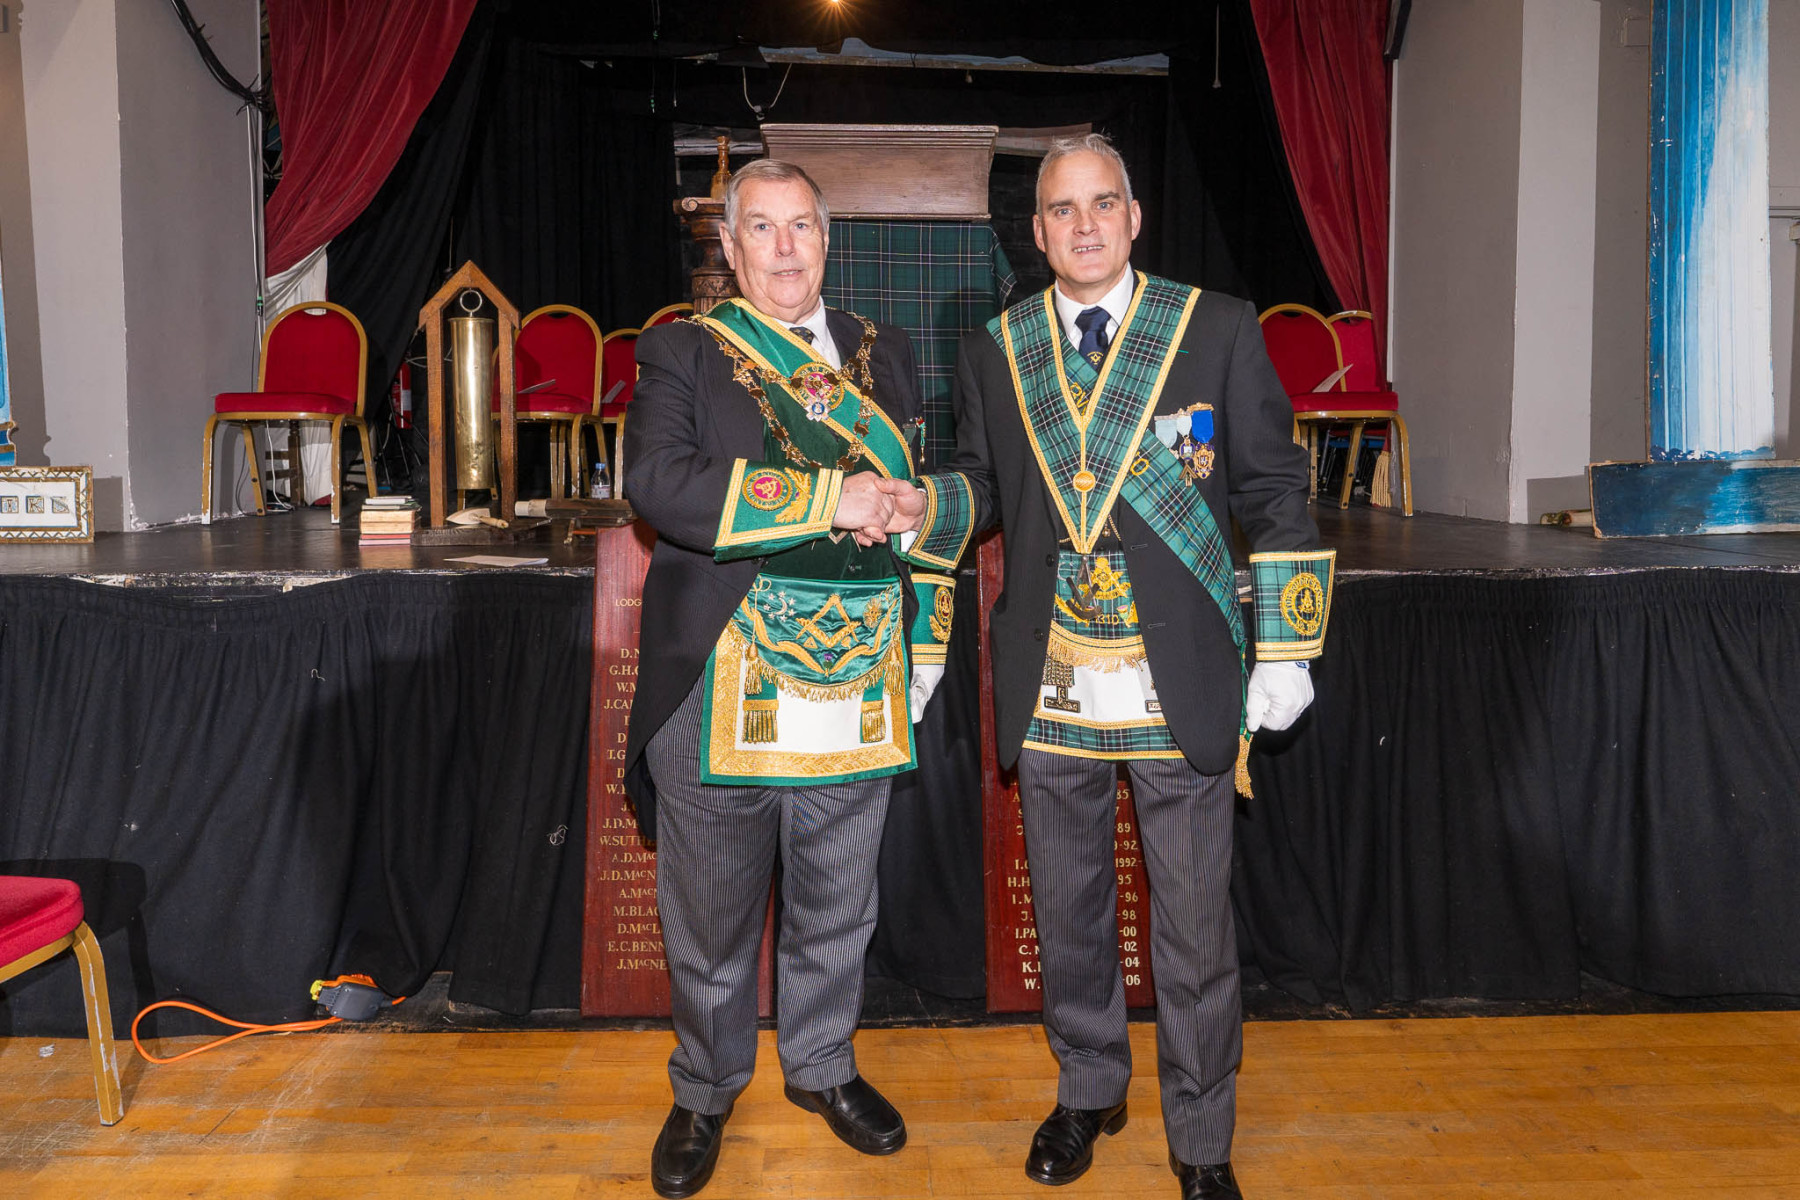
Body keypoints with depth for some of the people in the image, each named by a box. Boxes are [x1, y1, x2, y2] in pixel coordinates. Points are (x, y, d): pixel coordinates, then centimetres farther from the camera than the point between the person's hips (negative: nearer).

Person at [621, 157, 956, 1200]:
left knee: (838, 904, 17)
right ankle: (706, 1092, 33)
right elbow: (660, 483, -19)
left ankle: (823, 1066, 40)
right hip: (719, 684, -3)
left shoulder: (884, 355, 11)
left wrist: (925, 645, 10)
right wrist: (827, 499, -22)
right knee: (711, 911, 11)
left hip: (856, 684, 3)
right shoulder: (683, 354, -1)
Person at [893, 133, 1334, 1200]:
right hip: (1053, 686, 3)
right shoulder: (995, 351, 7)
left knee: (1194, 927, 6)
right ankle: (1089, 1092, 39)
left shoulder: (1218, 330, -1)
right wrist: (928, 504, -6)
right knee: (1068, 911, 16)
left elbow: (1277, 493, 0)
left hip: (1185, 689, -2)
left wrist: (1285, 654, -4)